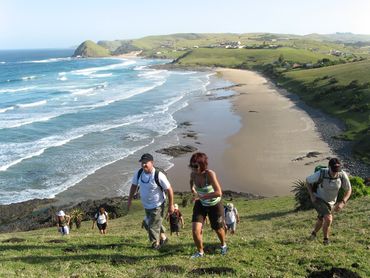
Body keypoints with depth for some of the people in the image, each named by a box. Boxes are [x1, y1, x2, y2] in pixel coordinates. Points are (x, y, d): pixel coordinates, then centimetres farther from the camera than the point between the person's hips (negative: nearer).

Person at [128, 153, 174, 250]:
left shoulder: (159, 176, -25)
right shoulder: (138, 174, -8)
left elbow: (169, 189, -17)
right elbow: (134, 186, 9)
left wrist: (171, 205, -13)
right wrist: (129, 200, 8)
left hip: (157, 206, -6)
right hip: (146, 205, 6)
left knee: (153, 227, -2)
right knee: (153, 224, 22)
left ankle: (156, 245, 22)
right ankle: (163, 238, 47)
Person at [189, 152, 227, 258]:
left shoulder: (210, 174, -32)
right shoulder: (193, 174, -15)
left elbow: (219, 193, -41)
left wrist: (203, 196, -37)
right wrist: (192, 188, -1)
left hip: (215, 205, -3)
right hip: (200, 204, 4)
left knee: (218, 228, 18)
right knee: (195, 229, -10)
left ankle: (223, 245, 52)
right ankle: (200, 251, 17)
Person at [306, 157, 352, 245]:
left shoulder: (343, 175, -27)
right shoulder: (321, 174, -32)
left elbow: (349, 190, -12)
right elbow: (308, 180, -11)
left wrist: (342, 202, -26)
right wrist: (311, 195, -17)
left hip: (330, 202, 4)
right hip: (318, 199, -4)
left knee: (321, 220, 24)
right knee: (328, 219, -24)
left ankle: (314, 233, 55)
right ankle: (326, 239, 2)